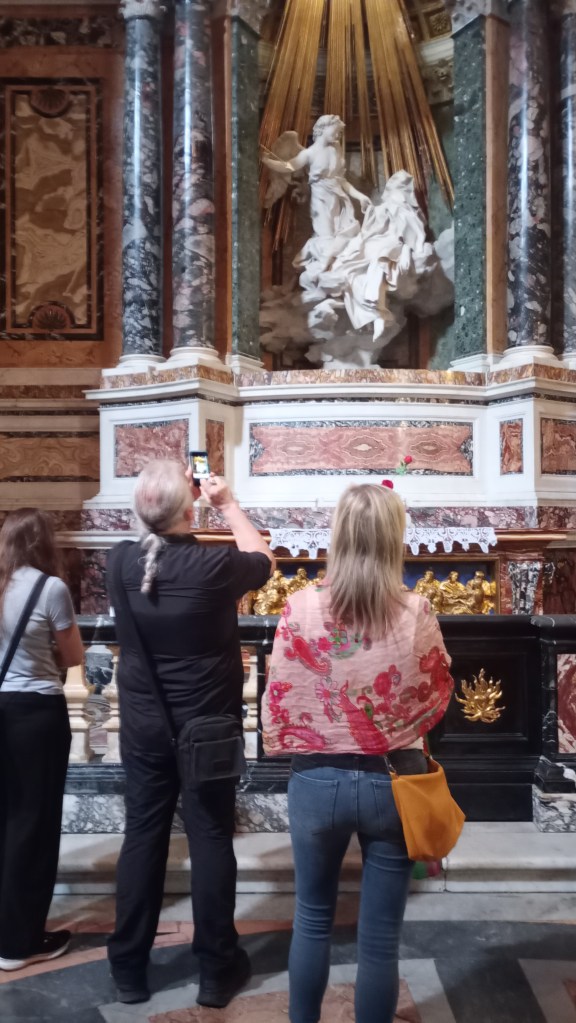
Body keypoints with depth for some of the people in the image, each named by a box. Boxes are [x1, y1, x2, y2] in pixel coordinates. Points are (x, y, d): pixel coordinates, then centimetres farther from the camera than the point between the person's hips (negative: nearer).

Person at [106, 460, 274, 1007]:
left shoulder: (120, 561, -10)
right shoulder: (214, 566, -21)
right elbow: (263, 560, 2)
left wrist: (175, 504, 11)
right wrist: (228, 505, 6)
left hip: (142, 725, 4)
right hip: (207, 725, -3)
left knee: (142, 836, 13)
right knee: (211, 839, 9)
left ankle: (128, 968, 26)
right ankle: (216, 969, 22)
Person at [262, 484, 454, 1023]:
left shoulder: (302, 606, -13)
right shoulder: (416, 613, -12)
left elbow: (277, 697, -6)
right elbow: (439, 692, 3)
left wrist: (282, 744, 13)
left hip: (317, 779, 1)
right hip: (393, 781, 0)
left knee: (312, 920, 23)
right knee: (380, 937, 14)